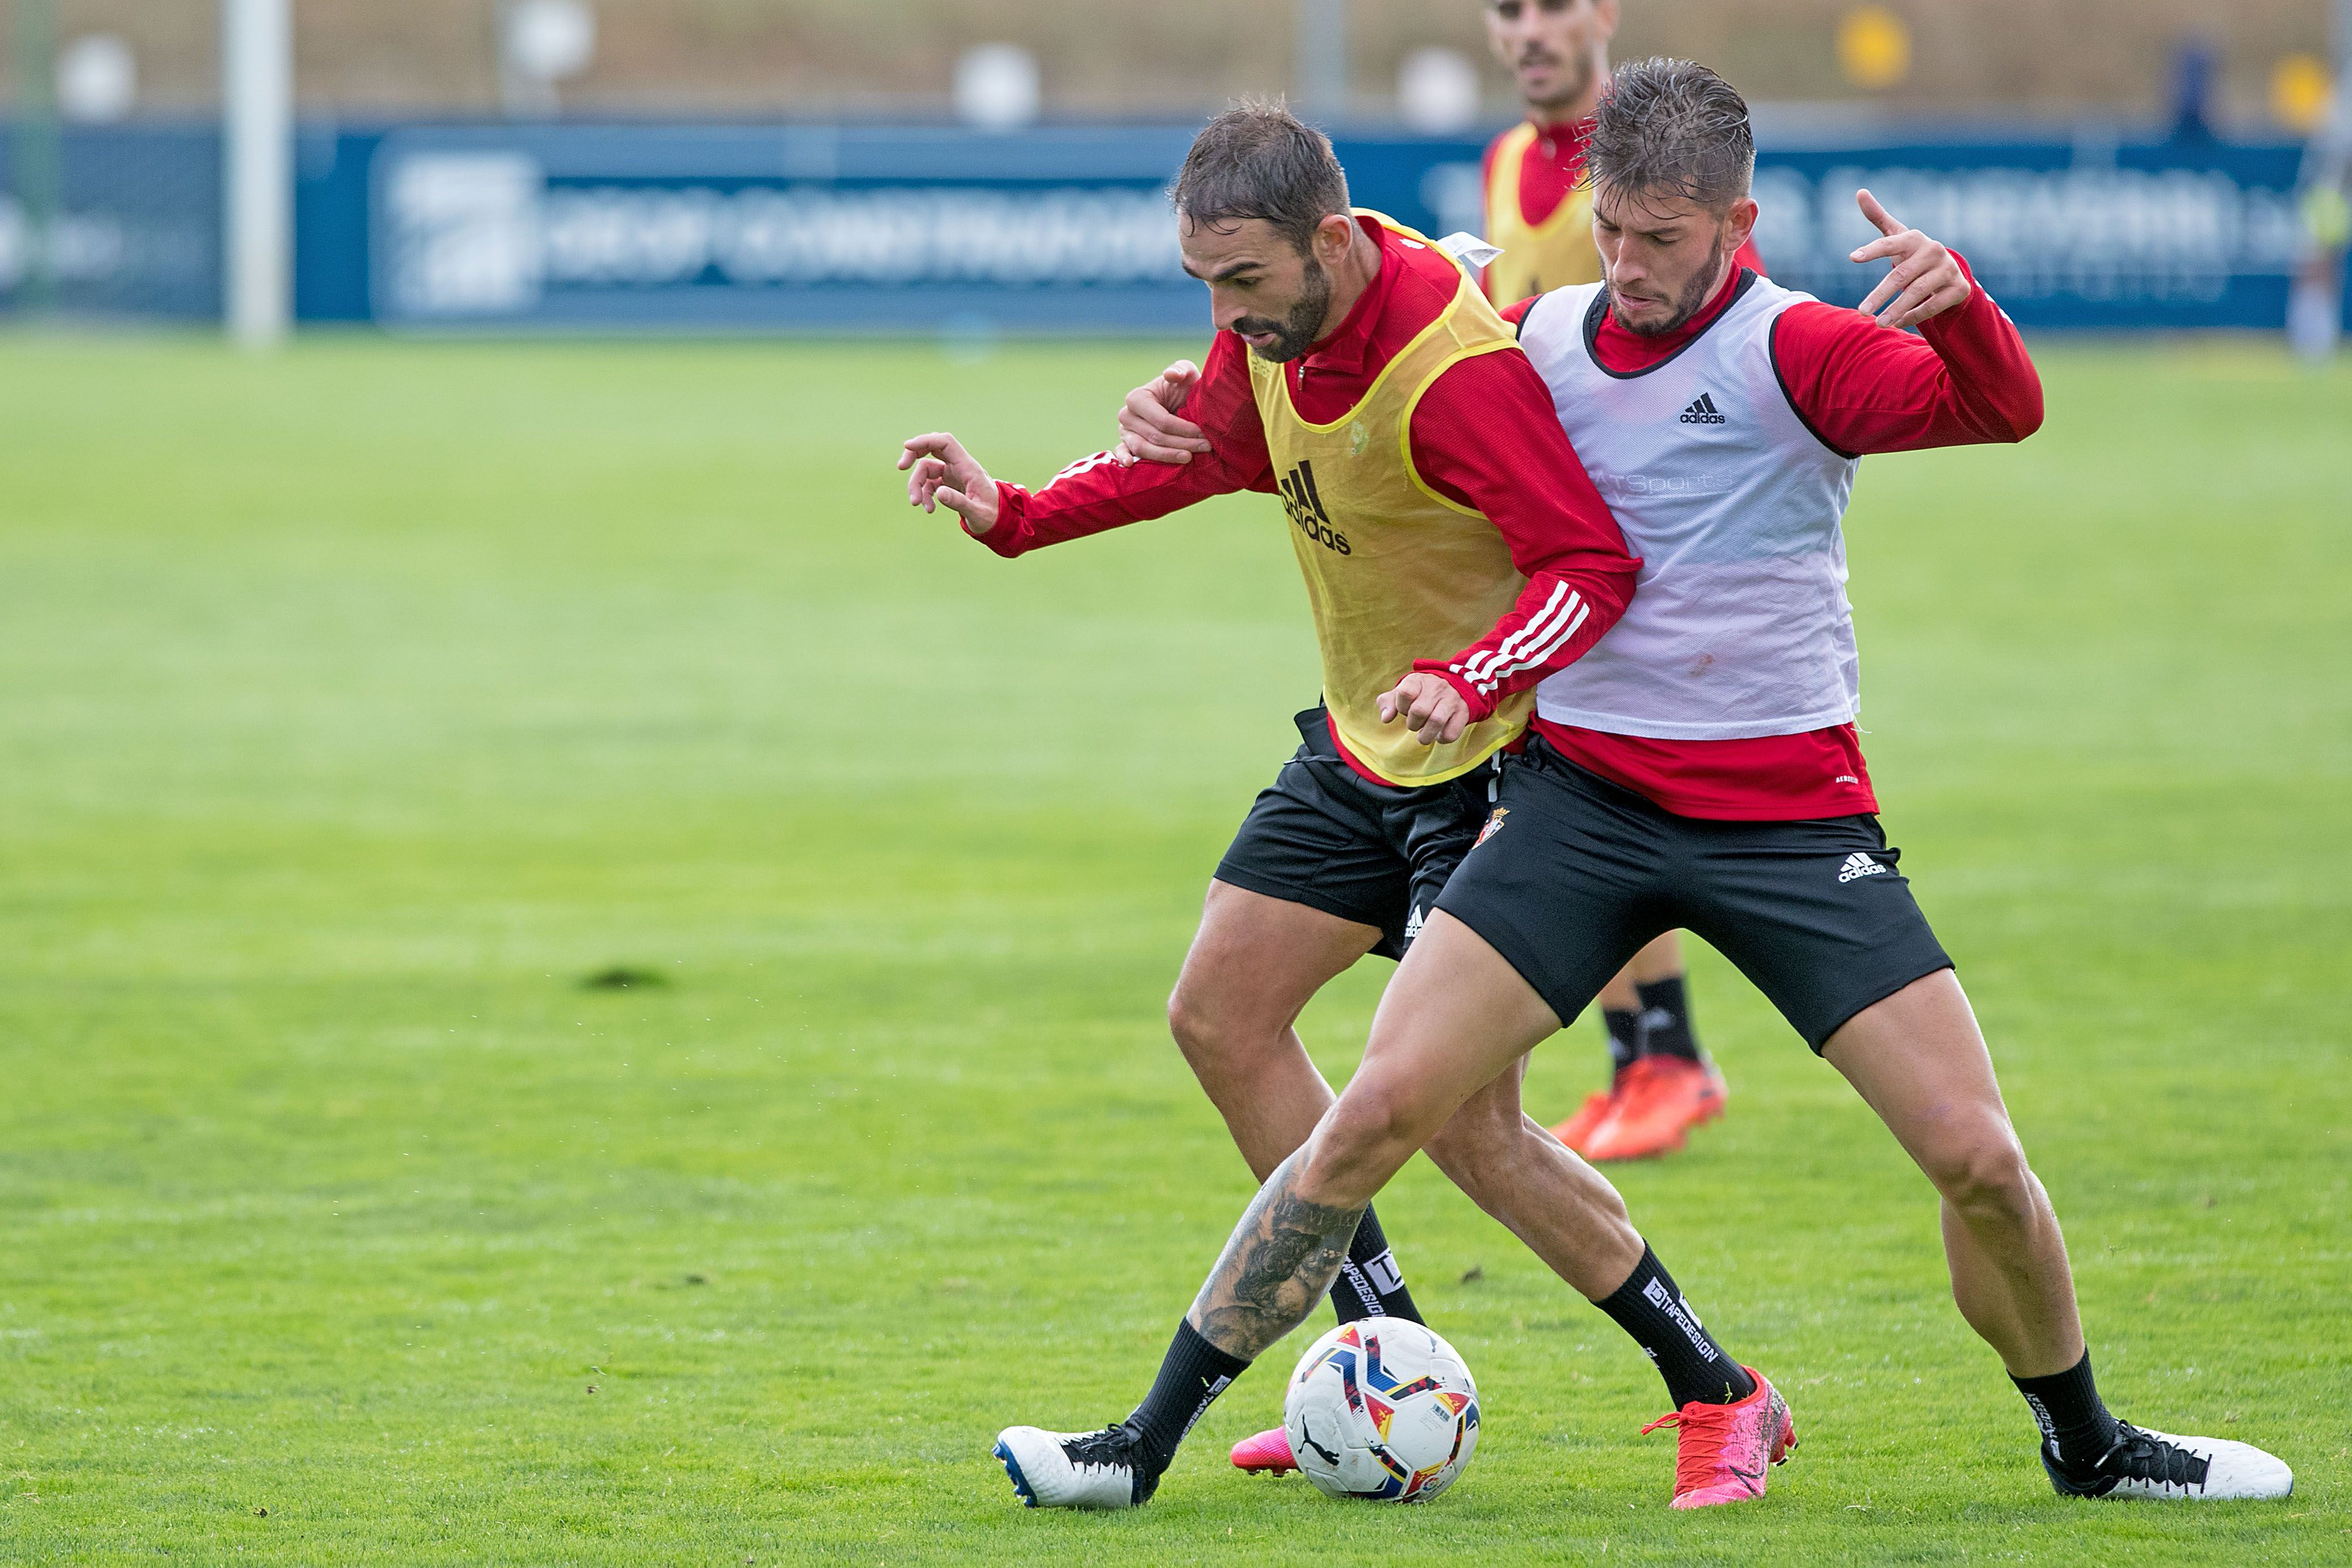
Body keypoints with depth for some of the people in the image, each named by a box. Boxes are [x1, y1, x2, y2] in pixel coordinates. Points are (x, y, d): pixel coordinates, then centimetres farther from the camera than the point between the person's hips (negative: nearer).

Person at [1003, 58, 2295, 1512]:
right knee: (1382, 1106, -10)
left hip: (1792, 811, -2)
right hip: (1582, 791, 2)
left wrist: (1956, 299, -44)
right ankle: (1151, 1439, -2)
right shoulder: (1540, 340, 4)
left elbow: (2005, 409, -27)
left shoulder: (1794, 349, -10)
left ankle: (2086, 1444, 18)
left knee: (1975, 1152, -9)